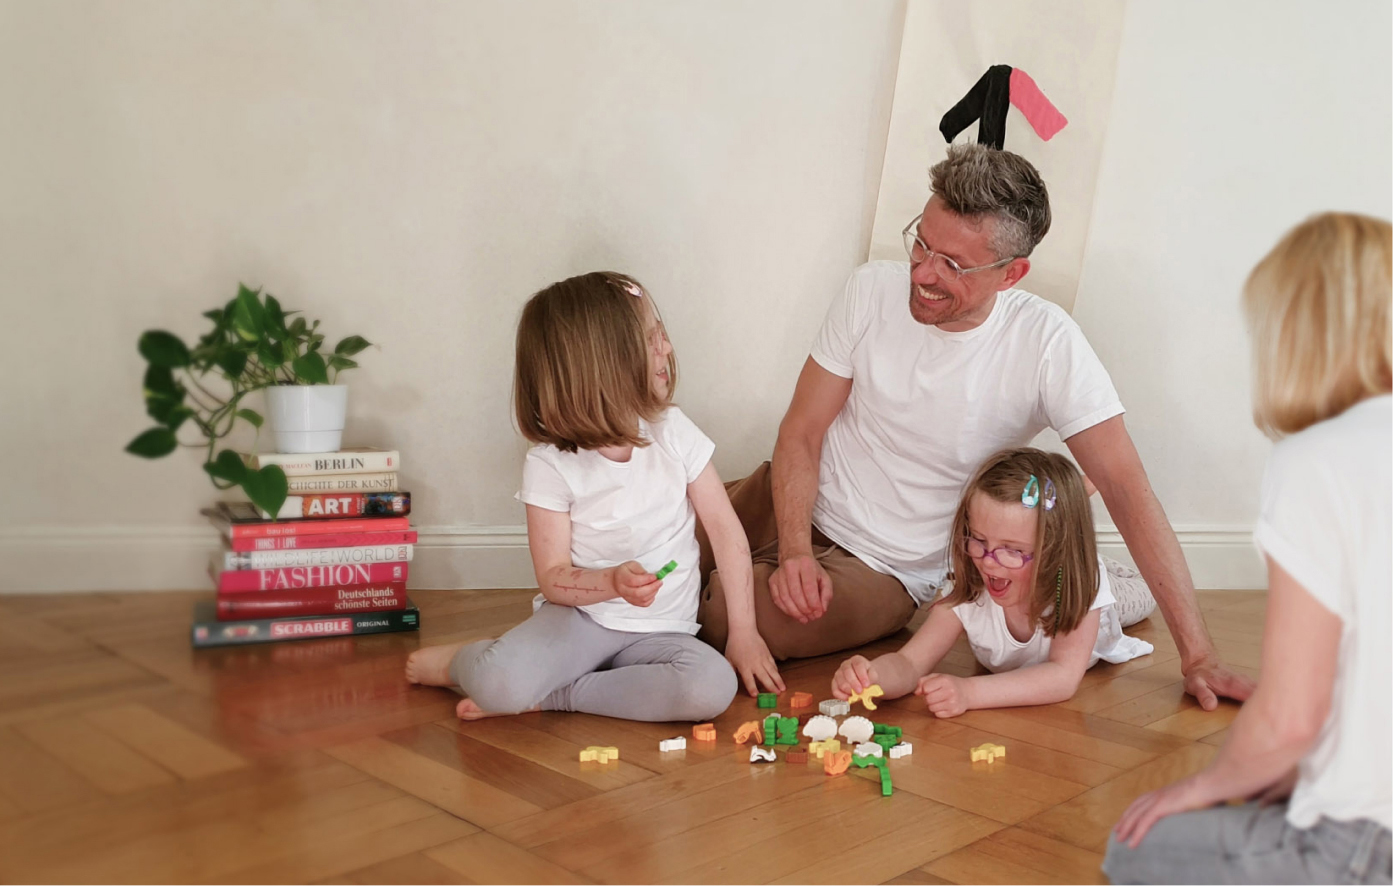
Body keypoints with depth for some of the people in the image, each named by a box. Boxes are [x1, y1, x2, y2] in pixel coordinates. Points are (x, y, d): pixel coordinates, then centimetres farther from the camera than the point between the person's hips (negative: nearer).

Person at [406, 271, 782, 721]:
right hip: (580, 617, -3)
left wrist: (743, 632, -4)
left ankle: (548, 697, -15)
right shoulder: (550, 465, -9)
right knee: (498, 684, -31)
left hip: (660, 631, 3)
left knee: (712, 686, -30)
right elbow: (553, 579, -7)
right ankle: (467, 660, 8)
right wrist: (613, 581, -27)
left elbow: (727, 533, 0)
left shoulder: (674, 433, -4)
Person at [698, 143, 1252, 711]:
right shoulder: (872, 290, -11)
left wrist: (1197, 654, -22)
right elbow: (801, 432, -6)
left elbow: (1125, 488, -20)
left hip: (885, 568, -3)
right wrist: (794, 552, -22)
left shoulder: (1046, 344, -20)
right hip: (795, 506, 4)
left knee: (733, 622, -26)